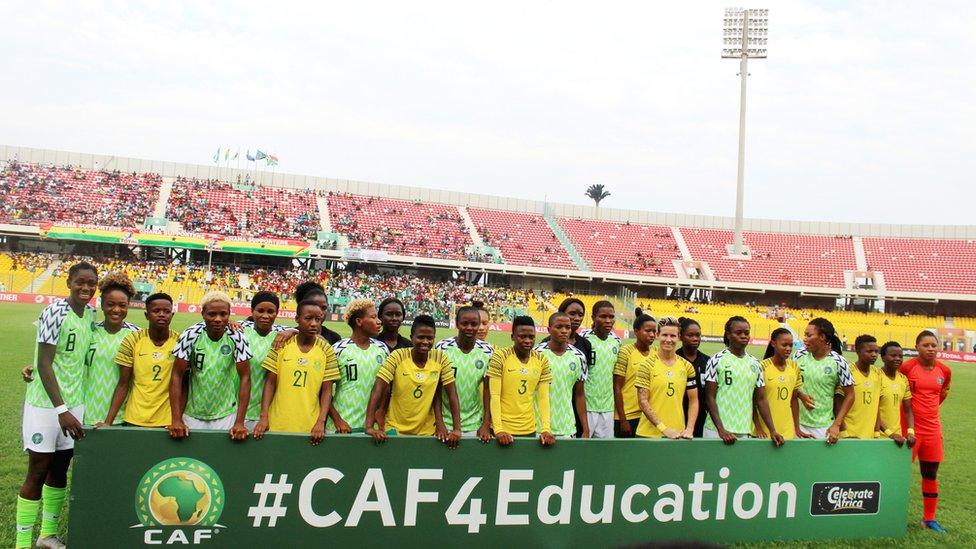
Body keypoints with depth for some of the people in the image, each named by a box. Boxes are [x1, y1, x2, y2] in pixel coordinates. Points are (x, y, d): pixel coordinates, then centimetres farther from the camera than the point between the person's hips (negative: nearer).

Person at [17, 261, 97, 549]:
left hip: (74, 404, 6)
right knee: (37, 473, 0)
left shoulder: (91, 314, 6)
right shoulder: (54, 312, -16)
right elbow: (44, 364, -18)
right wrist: (61, 409, -22)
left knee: (60, 470, 14)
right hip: (46, 404, -6)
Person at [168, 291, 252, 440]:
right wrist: (176, 420, -15)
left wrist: (240, 422, -18)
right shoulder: (191, 335, -12)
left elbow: (245, 377, -12)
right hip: (193, 413, 0)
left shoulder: (236, 338, -13)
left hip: (226, 414, 0)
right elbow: (177, 375, -10)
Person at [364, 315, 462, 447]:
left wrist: (457, 429, -14)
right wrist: (369, 426, -27)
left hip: (426, 431, 2)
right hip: (395, 430, -2)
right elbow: (378, 389, -17)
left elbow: (452, 394, -5)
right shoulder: (397, 356, -12)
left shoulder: (441, 359, -7)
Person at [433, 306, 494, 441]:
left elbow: (488, 389, 1)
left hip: (475, 425, 1)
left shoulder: (487, 351, -2)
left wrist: (486, 424, -4)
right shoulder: (442, 347, -5)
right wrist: (439, 423, -7)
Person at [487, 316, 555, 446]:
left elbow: (543, 397, -1)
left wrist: (546, 429, -13)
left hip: (529, 429, 3)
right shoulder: (500, 357, -9)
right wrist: (498, 429, -20)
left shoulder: (542, 360, 1)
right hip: (503, 429, -3)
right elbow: (494, 396, -12)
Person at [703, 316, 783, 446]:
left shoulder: (755, 364, 10)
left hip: (745, 432, 3)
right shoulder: (717, 360, -3)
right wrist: (721, 430, -13)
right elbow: (710, 397, -5)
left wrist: (773, 430, 4)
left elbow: (761, 400, 12)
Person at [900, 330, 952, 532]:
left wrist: (929, 407, 14)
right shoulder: (907, 367, -11)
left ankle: (929, 518, 24)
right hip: (909, 428, -5)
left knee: (931, 474, 12)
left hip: (933, 428, 5)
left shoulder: (944, 370, 3)